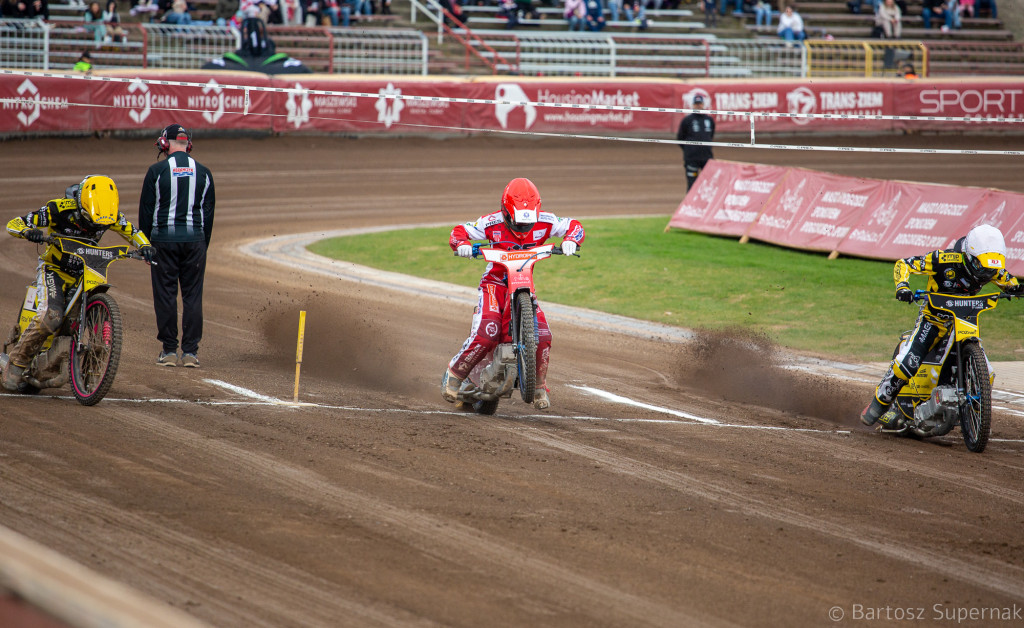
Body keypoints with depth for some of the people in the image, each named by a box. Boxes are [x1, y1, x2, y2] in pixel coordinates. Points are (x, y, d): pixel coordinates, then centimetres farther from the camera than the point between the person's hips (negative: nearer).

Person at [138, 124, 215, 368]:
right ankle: (190, 352, 1)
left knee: (165, 295, 3)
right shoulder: (203, 173, 6)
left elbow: (146, 210, -1)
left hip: (164, 239, -2)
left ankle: (169, 350, 3)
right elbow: (208, 211, 10)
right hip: (195, 239, 2)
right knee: (192, 295, 4)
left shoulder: (157, 170, -3)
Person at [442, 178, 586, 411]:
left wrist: (570, 240, -22)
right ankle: (453, 375, -6)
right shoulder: (493, 223, -14)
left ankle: (540, 387, 10)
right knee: (485, 335, -26)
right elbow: (459, 231, -8)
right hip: (495, 284, -3)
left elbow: (574, 226, 0)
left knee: (541, 336, -14)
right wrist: (461, 244, -31)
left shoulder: (544, 222, -8)